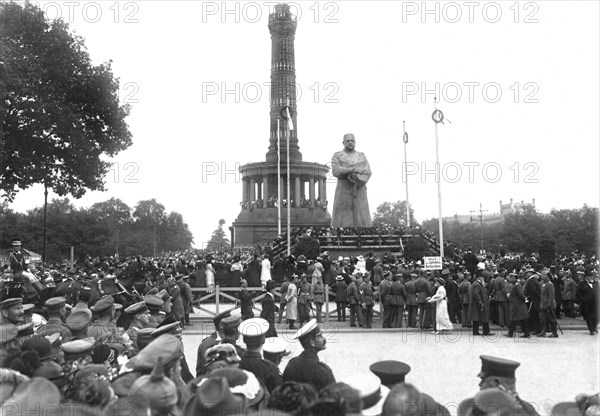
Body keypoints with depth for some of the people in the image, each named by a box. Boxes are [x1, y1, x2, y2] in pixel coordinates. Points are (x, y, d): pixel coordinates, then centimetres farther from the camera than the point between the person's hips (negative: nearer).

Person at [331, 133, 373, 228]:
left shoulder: (362, 156, 12)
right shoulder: (337, 156, 5)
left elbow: (367, 173, -1)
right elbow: (336, 171, -12)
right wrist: (354, 169, -15)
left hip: (359, 193, 2)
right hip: (343, 192, -2)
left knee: (363, 224, -5)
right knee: (341, 225, -6)